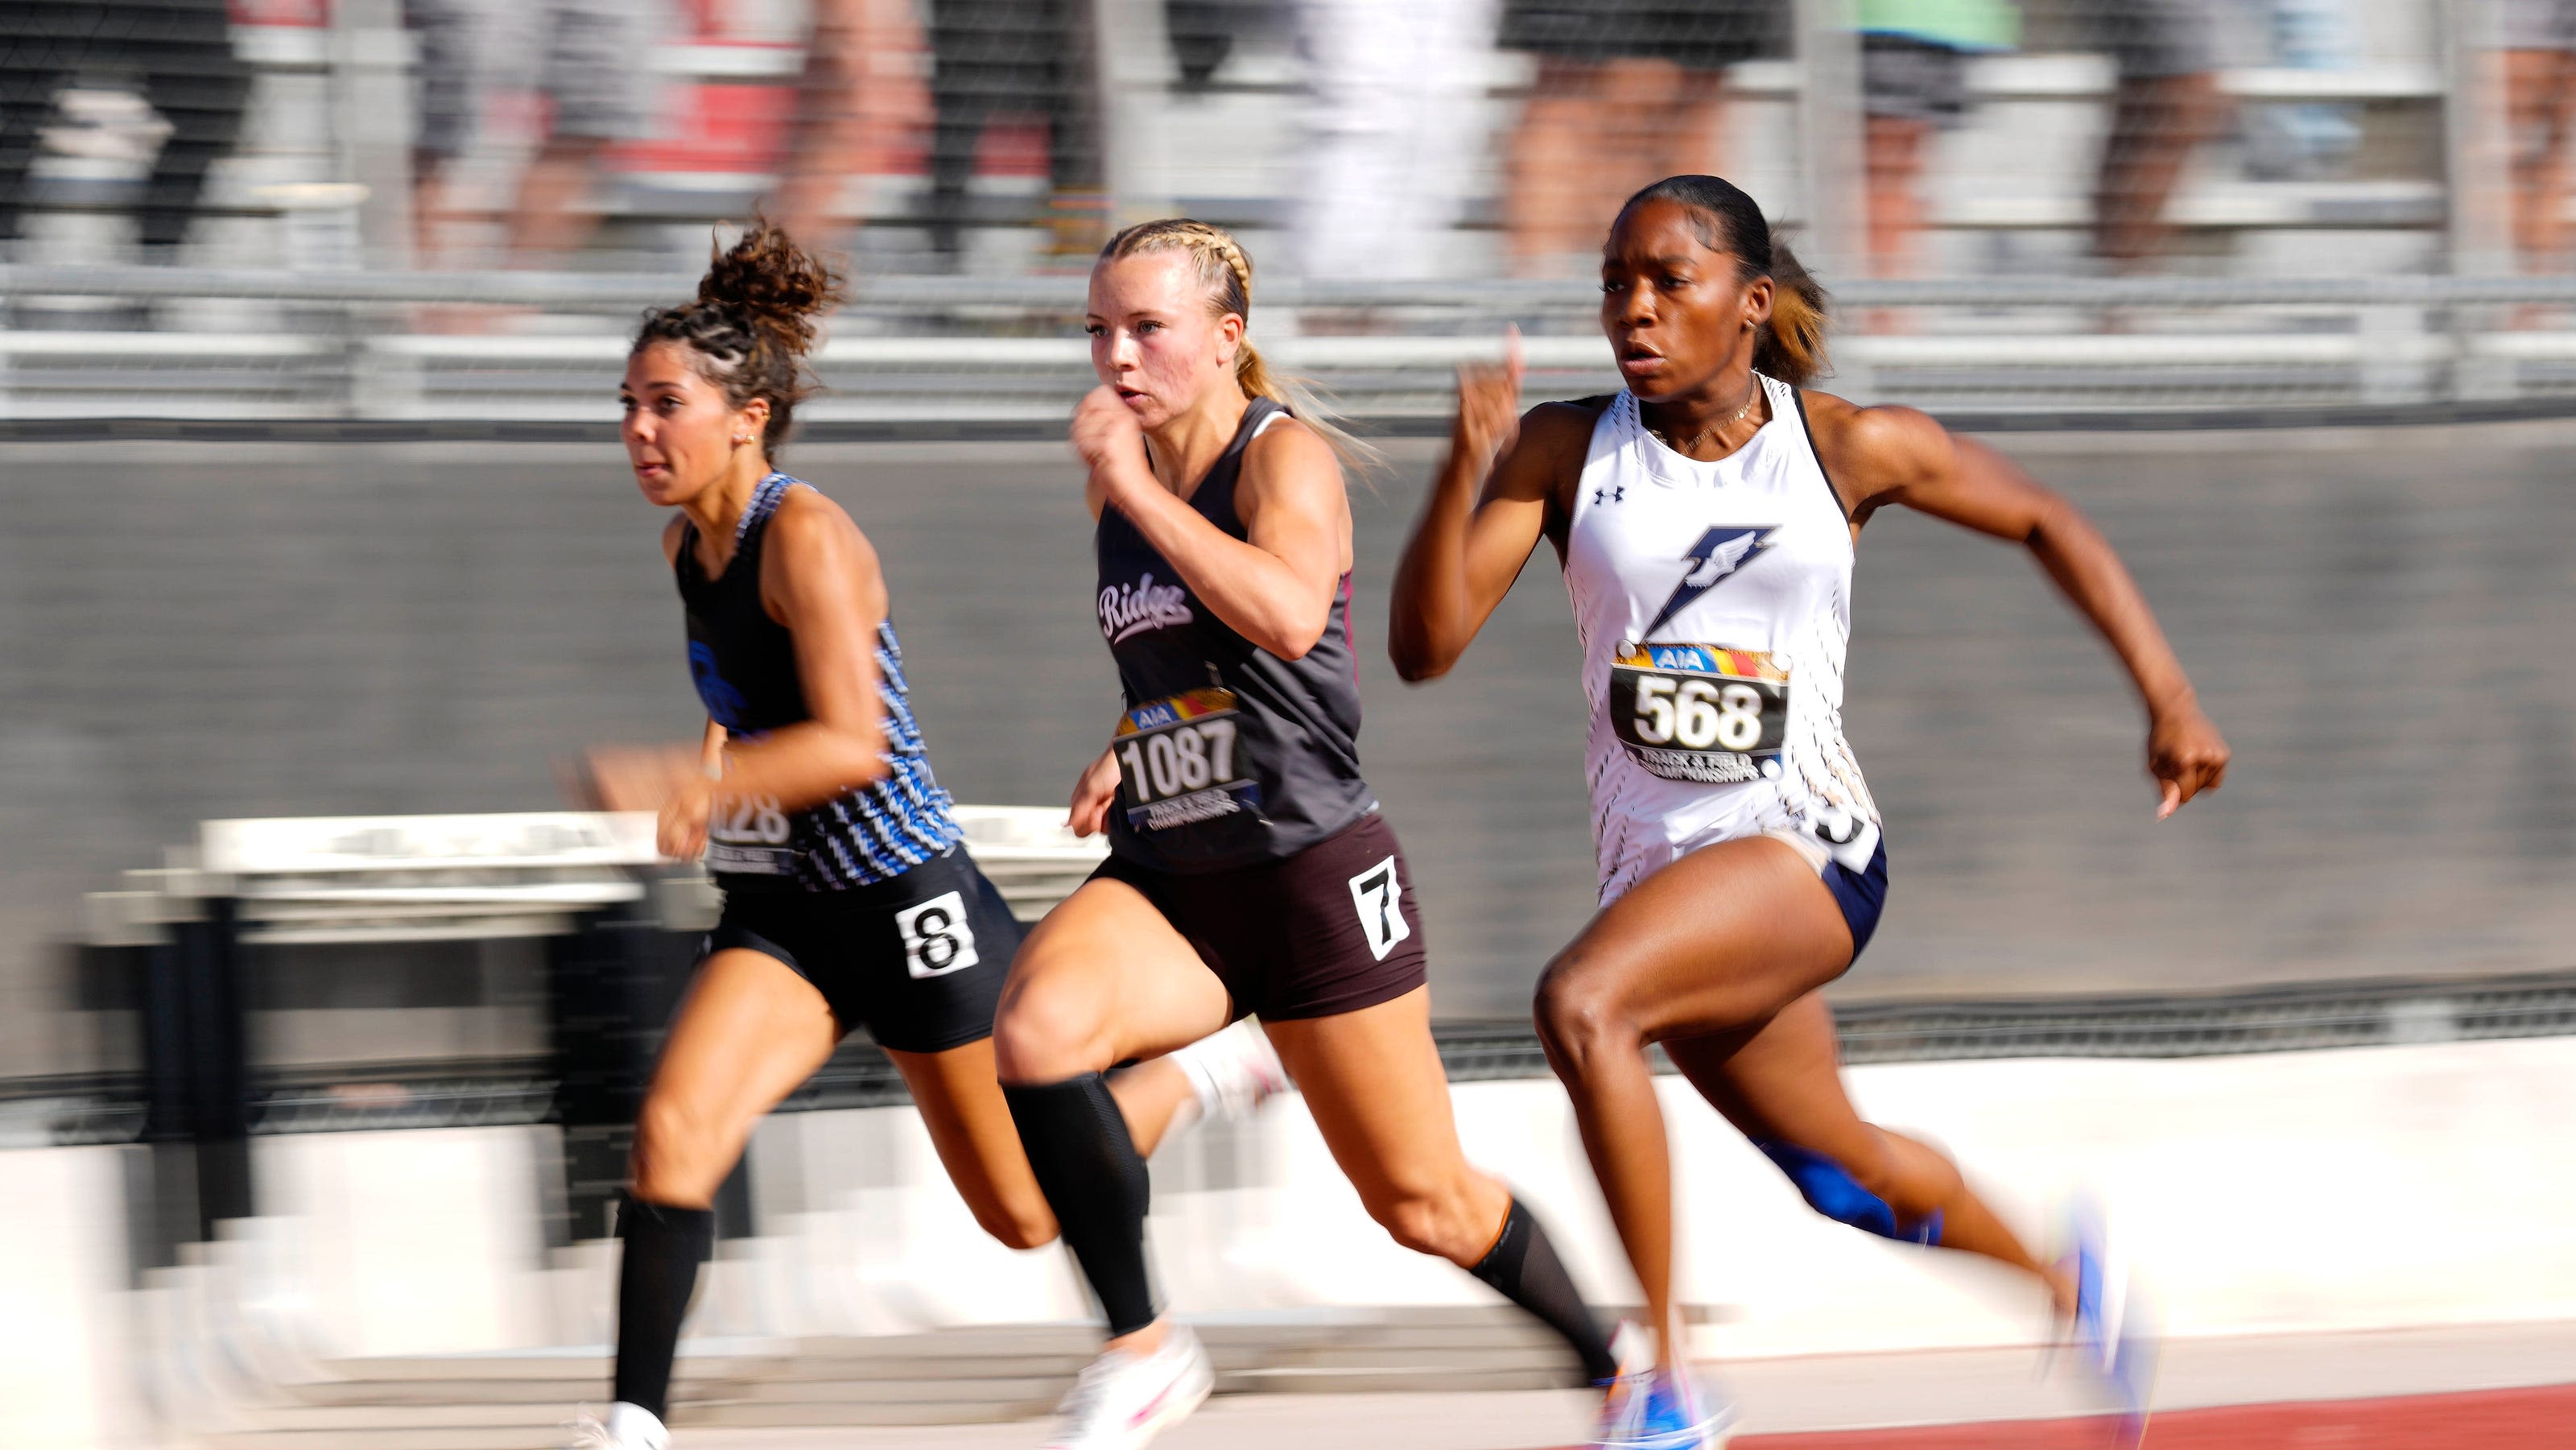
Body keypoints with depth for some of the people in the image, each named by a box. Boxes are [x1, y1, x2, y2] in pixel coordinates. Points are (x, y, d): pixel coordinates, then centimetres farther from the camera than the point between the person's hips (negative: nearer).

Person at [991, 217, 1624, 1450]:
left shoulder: (1286, 454, -10)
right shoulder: (1119, 479, 9)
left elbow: (1290, 616, -32)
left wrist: (1134, 488, -26)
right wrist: (1128, 751, 10)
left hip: (1312, 873, -5)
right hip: (1163, 880, 5)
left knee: (1425, 1205, 5)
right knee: (1034, 1029, -29)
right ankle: (1140, 1348, -16)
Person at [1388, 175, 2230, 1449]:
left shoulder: (1847, 448, -6)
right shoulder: (1565, 453, -3)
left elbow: (2043, 521, 9)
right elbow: (1424, 646, -10)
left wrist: (2169, 698, 4)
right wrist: (1464, 471, -25)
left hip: (1804, 851, -4)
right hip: (1657, 865, 4)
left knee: (1581, 1003, -31)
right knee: (1849, 1174, 21)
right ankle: (2063, 1282, 53)